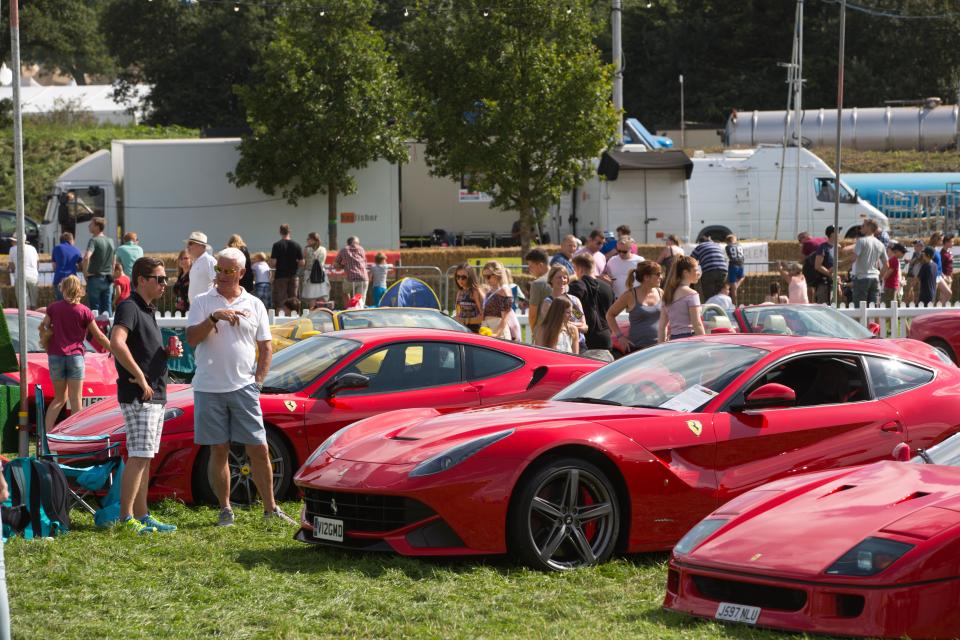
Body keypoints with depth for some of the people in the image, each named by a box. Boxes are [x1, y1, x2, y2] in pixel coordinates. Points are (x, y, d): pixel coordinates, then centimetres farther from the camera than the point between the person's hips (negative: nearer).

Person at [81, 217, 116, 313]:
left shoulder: (94, 240, -13)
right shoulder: (110, 241, 10)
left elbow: (86, 257, -28)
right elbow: (114, 259, 20)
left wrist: (85, 272, -16)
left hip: (95, 278, -6)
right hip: (107, 279, 6)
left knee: (94, 308, -2)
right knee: (107, 308, 8)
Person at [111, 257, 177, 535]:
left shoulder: (148, 311, 19)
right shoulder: (129, 308, -12)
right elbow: (116, 343, -28)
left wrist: (169, 352, 8)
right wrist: (139, 376, -24)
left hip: (155, 395, 10)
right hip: (138, 396, -10)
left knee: (144, 458, 11)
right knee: (139, 456, -12)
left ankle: (141, 515, 15)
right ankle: (126, 518, -12)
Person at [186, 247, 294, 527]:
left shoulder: (254, 305, 10)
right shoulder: (202, 302, 5)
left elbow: (265, 348, 13)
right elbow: (192, 339, -8)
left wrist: (258, 380, 2)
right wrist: (215, 317, -20)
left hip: (243, 388, 1)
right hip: (209, 388, -1)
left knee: (259, 449, 0)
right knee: (219, 451, 4)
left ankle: (271, 509, 8)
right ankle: (225, 510, 12)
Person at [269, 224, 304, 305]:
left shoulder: (277, 245, -7)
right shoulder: (296, 245, 0)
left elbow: (272, 264, -11)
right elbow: (302, 264, 1)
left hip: (280, 276, -3)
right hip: (293, 276, 3)